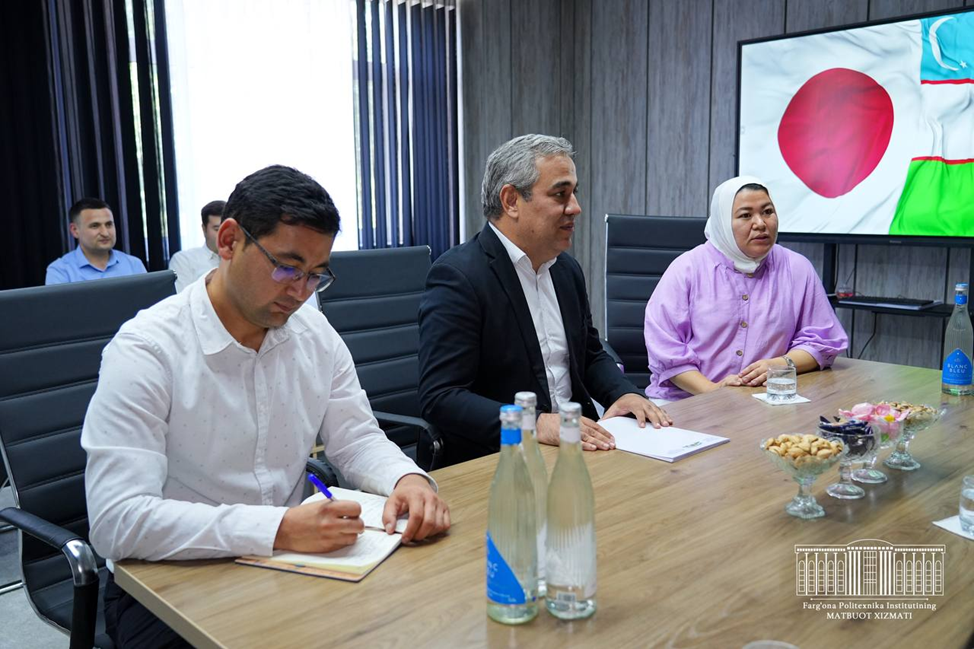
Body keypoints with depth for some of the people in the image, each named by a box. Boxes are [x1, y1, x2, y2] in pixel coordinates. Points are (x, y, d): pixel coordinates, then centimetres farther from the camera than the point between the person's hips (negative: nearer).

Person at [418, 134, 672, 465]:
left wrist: (625, 393, 0)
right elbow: (440, 397, -20)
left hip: (576, 443, 8)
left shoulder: (567, 269, 10)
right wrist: (536, 425, -31)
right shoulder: (457, 276, -15)